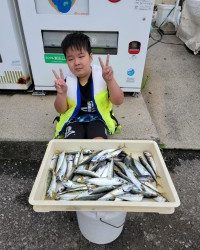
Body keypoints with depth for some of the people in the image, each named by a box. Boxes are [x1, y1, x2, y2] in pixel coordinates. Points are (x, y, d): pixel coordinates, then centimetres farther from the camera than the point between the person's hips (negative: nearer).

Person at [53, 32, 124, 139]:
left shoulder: (101, 75, -13)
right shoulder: (67, 80, -9)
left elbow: (118, 101, -16)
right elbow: (61, 110, -3)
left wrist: (110, 80, -32)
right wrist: (61, 93, -24)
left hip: (97, 117, 0)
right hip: (74, 119, 1)